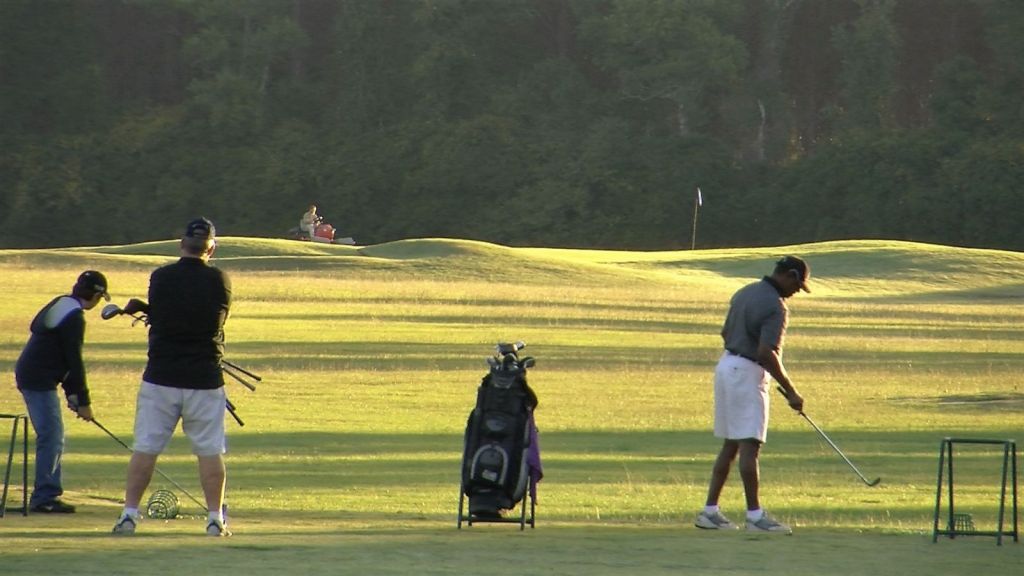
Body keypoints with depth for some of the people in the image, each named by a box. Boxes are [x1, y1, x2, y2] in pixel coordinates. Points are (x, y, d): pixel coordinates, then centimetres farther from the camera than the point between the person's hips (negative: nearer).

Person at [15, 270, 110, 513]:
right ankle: (44, 497, -9)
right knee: (51, 437, -9)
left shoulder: (60, 305, 15)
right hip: (40, 381, -10)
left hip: (30, 376, 10)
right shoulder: (73, 316, -16)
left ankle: (47, 495, 16)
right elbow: (74, 361, -15)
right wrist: (83, 401, -9)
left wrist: (71, 393, 17)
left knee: (52, 438, 13)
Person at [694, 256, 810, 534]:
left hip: (726, 365, 9)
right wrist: (791, 391, -18)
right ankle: (754, 514, -10)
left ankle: (710, 511, 11)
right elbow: (766, 353, -23)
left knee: (730, 444, 12)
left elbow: (725, 333, 19)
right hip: (748, 373, -9)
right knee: (750, 445, -9)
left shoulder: (745, 293, 12)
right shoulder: (775, 307, -17)